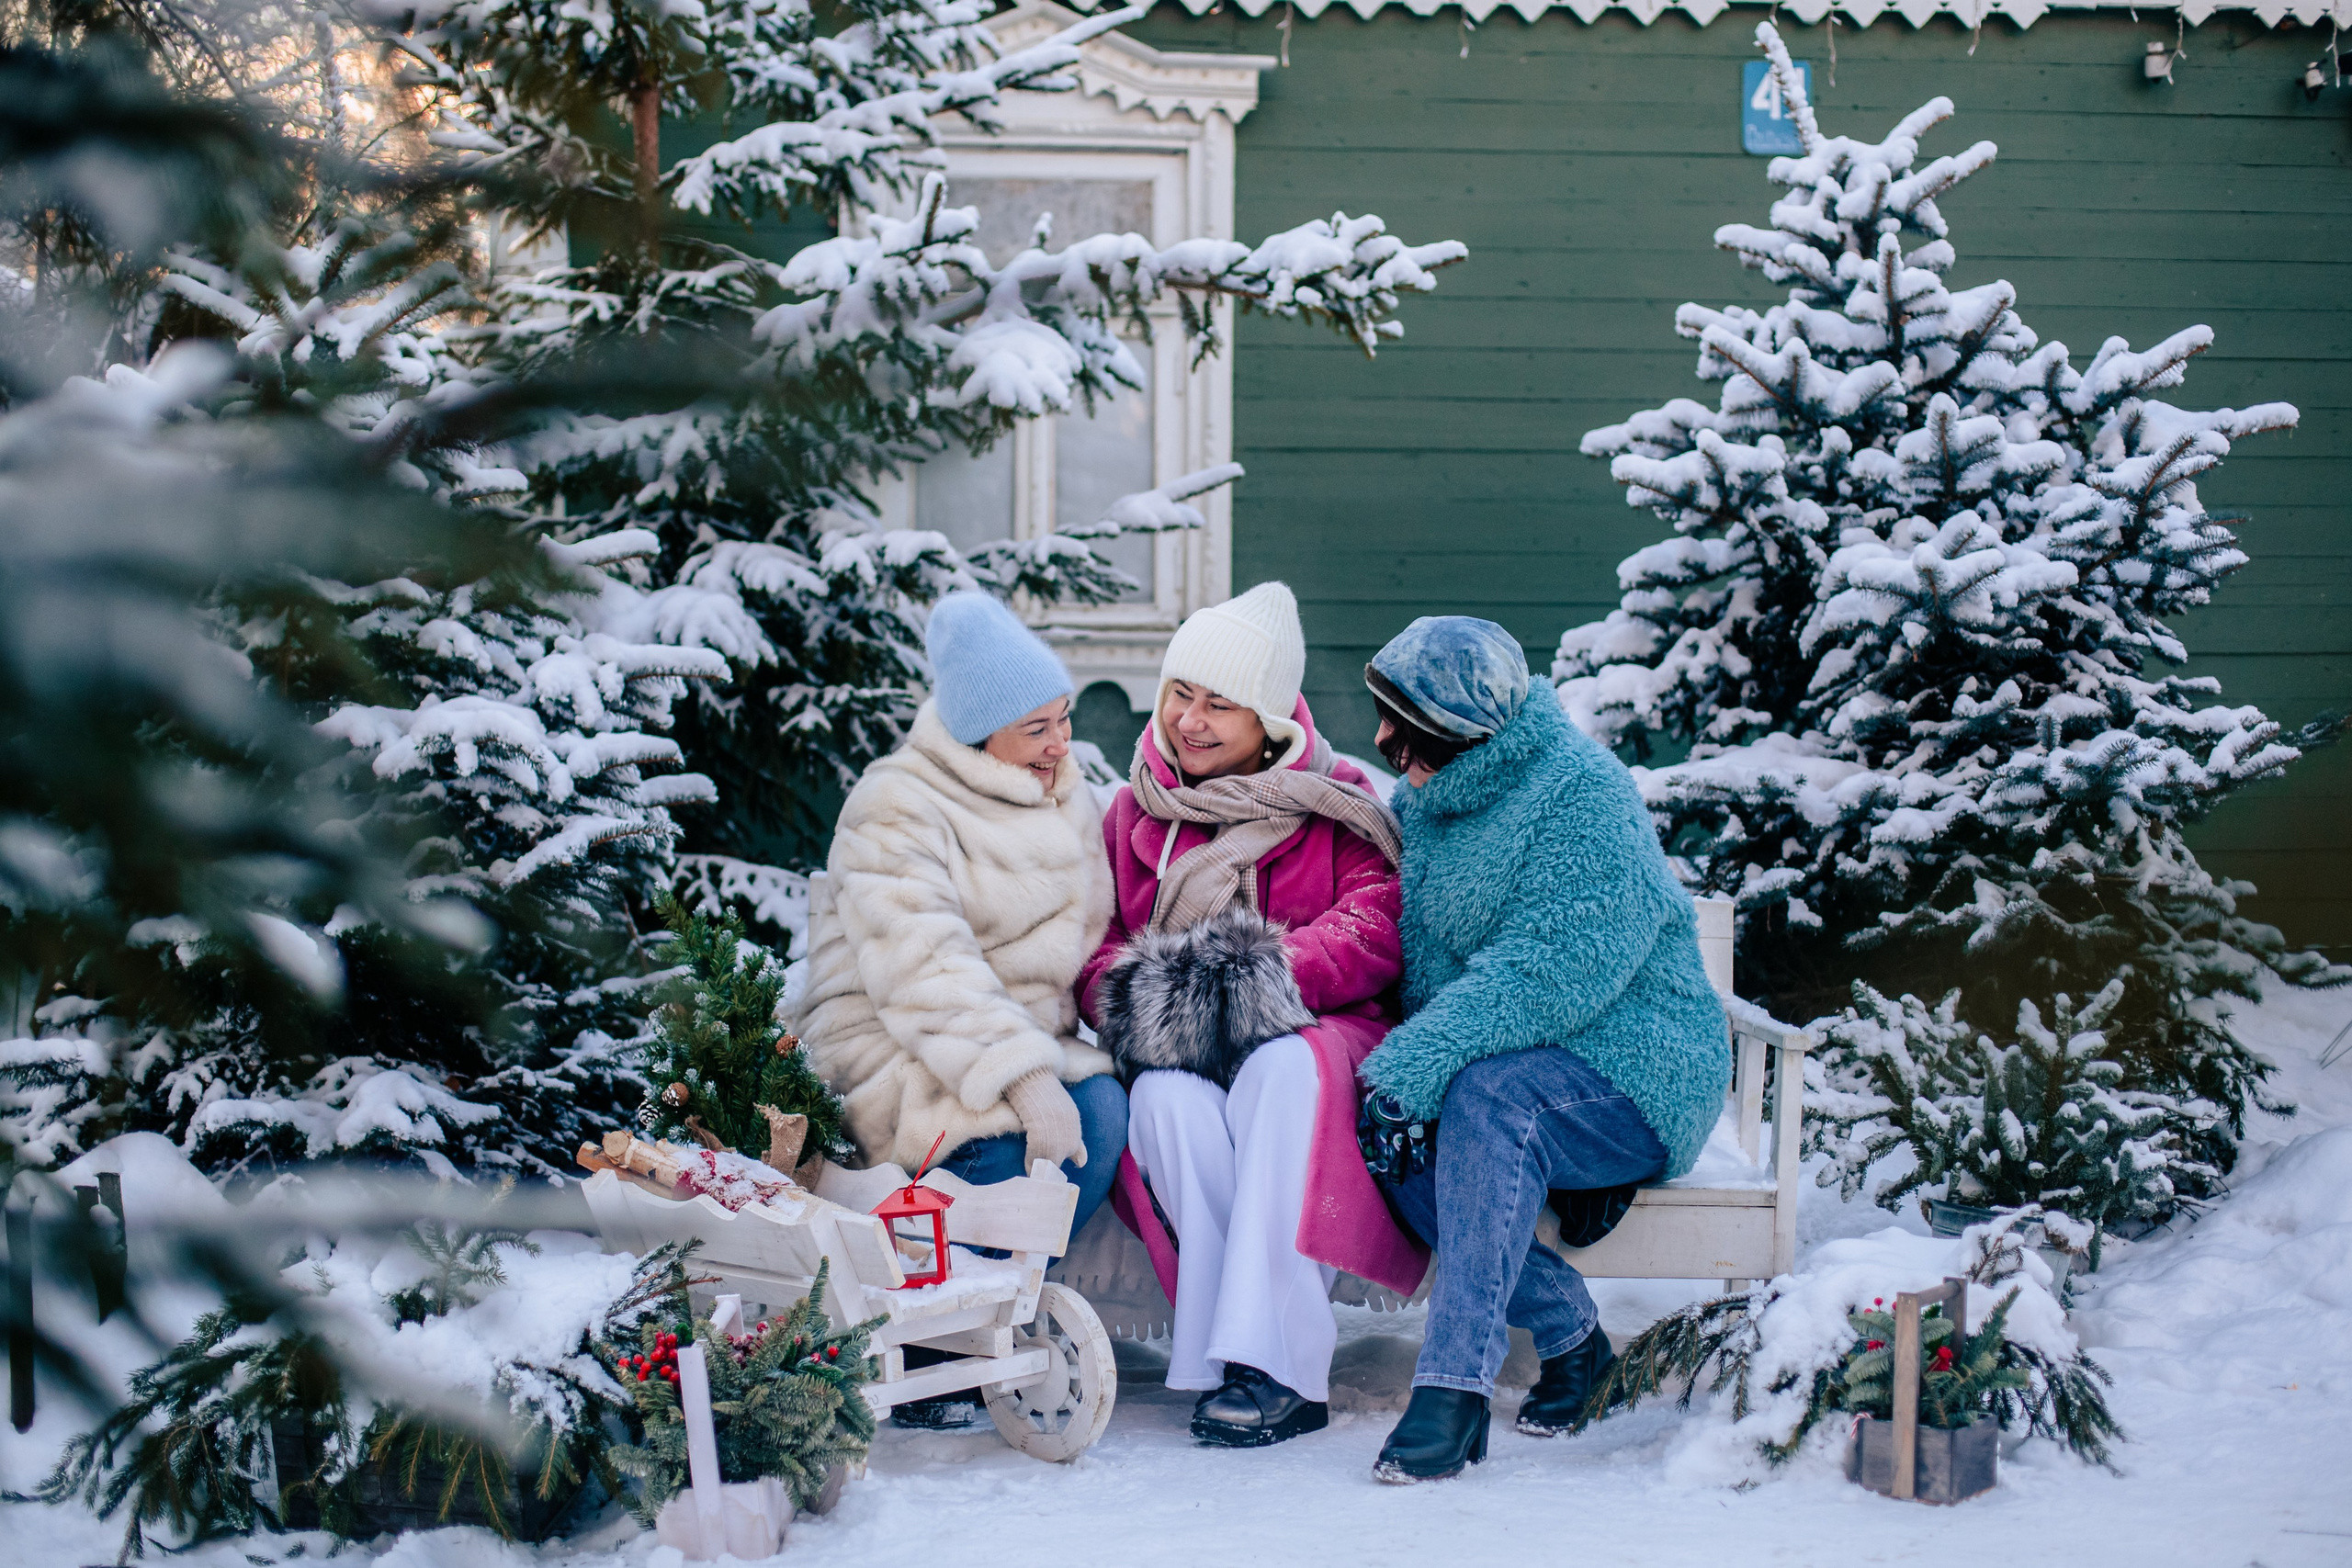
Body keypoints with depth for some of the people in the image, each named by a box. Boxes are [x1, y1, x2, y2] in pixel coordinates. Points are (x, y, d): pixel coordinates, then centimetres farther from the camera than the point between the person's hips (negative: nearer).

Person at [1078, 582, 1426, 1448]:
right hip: (1181, 1059, 2)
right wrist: (1137, 993, -14)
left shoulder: (1335, 805, 9)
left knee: (1284, 1067, -38)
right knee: (1171, 1099, -34)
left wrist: (1266, 970, -23)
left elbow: (1377, 930, -7)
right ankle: (1292, 1369, -37)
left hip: (1316, 1041, -2)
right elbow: (1095, 954, 10)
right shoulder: (1135, 813, 17)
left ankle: (1258, 1359, -42)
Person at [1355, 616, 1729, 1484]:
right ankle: (1568, 1330, -13)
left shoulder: (1585, 794, -14)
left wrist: (1423, 1055, -32)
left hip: (1633, 1076, -7)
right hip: (1511, 1067, 7)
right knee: (1383, 1124, -23)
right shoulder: (1426, 804, 13)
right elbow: (1417, 964, 9)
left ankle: (1454, 1385, -37)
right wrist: (1399, 1060, -13)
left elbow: (1554, 967, -26)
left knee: (1488, 1097, -36)